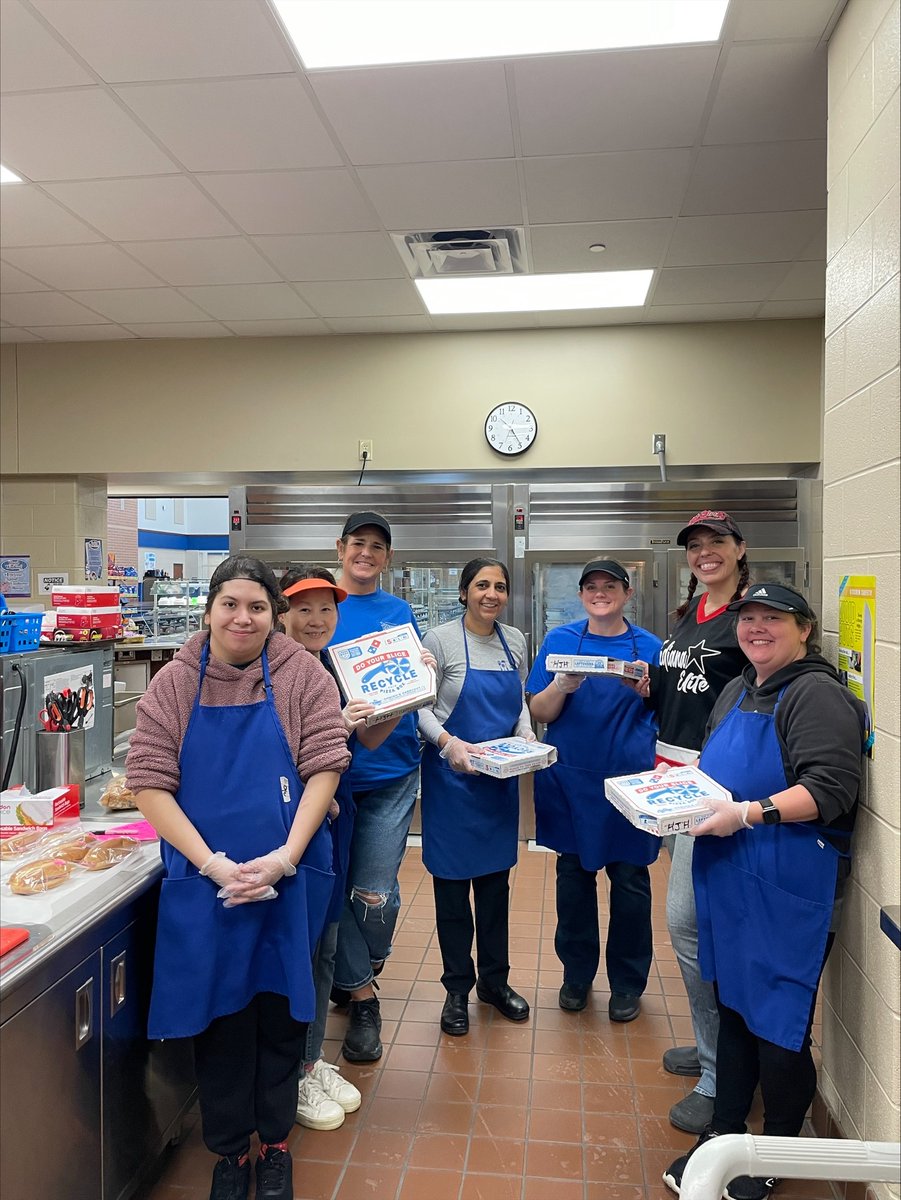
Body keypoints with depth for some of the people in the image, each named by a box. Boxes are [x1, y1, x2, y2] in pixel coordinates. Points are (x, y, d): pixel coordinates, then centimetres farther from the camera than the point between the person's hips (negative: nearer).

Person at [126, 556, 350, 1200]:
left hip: (290, 876, 0)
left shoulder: (301, 675, -5)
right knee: (221, 1013, 10)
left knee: (281, 1009, 10)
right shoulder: (174, 684, -2)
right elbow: (150, 783, -6)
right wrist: (212, 863, -14)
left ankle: (276, 1143, 34)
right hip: (205, 879, 1)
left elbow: (325, 766, -7)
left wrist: (286, 857, -16)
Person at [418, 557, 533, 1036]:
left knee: (496, 878, 14)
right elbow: (421, 708, -9)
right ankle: (457, 988, 22)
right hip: (451, 776, -4)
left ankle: (495, 979, 31)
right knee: (452, 880, 6)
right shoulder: (441, 639, -10)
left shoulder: (514, 641, 5)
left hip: (501, 778, 5)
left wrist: (527, 736, -4)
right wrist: (448, 742, -25)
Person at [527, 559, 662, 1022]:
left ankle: (628, 983, 26)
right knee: (573, 874, 11)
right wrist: (562, 686, -19)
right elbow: (538, 713, 1)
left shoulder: (649, 646, 3)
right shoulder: (559, 640, 3)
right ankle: (576, 973, 30)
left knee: (630, 879, 6)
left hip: (631, 777, 0)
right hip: (570, 778, 1)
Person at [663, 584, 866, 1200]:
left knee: (779, 1026, 5)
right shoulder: (737, 691, 13)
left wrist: (749, 814, -29)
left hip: (786, 894, -8)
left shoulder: (817, 695, -13)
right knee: (733, 1008, 19)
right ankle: (722, 1136, 35)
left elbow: (831, 788, -22)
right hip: (729, 883, 8)